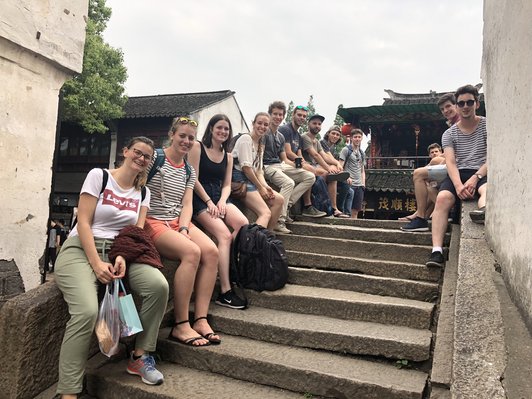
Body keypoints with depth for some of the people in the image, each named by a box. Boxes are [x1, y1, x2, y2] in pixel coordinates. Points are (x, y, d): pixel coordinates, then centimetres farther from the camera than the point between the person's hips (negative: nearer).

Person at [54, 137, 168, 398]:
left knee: (159, 285, -23)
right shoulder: (99, 175, -2)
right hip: (81, 250, -4)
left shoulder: (143, 192, 12)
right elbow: (83, 222, -9)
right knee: (86, 312, -31)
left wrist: (123, 257, -16)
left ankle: (140, 356, -6)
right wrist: (96, 264, -18)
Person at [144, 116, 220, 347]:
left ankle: (201, 320, -18)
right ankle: (180, 326, -22)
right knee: (192, 252, -30)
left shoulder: (189, 171, 15)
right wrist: (138, 224, -16)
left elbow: (187, 204, 8)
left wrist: (184, 228, -9)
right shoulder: (155, 157, -3)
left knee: (211, 251, -20)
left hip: (178, 221, 6)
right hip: (152, 221, -6)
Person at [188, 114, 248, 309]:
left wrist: (222, 201, -7)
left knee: (244, 225, -24)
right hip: (200, 198, -6)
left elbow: (227, 184, 14)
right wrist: (209, 202, -12)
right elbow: (194, 179, -5)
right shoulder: (198, 147, 2)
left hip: (219, 198, 6)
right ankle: (225, 292, -26)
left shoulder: (228, 156, 19)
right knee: (224, 235, -26)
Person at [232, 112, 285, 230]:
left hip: (252, 180, 9)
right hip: (240, 179, -9)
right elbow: (246, 167, -15)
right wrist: (260, 187, -11)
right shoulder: (246, 139, -7)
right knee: (265, 212, -20)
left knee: (279, 199, 3)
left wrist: (265, 185, -4)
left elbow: (259, 170, 15)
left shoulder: (260, 145, 21)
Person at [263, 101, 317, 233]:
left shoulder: (280, 137, 21)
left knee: (310, 177, -3)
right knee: (289, 182, -35)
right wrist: (260, 171, -25)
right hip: (267, 166, -8)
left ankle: (287, 205, -10)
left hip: (281, 165, 8)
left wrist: (295, 164, -1)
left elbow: (284, 159, 18)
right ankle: (279, 220, -31)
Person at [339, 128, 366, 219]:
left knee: (356, 210, 5)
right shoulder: (346, 150, 1)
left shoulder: (362, 154, 20)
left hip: (359, 185, 6)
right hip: (349, 183, -6)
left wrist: (363, 183, 8)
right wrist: (347, 177, -20)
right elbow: (340, 166, -7)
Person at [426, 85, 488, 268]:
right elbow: (450, 162, -3)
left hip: (482, 172, 0)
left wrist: (475, 178, -21)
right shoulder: (449, 133, 11)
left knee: (488, 189, -37)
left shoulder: (487, 126, 7)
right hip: (458, 174, 1)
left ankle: (484, 210, -74)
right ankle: (437, 251, -39)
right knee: (442, 198, -30)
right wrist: (458, 185, -23)